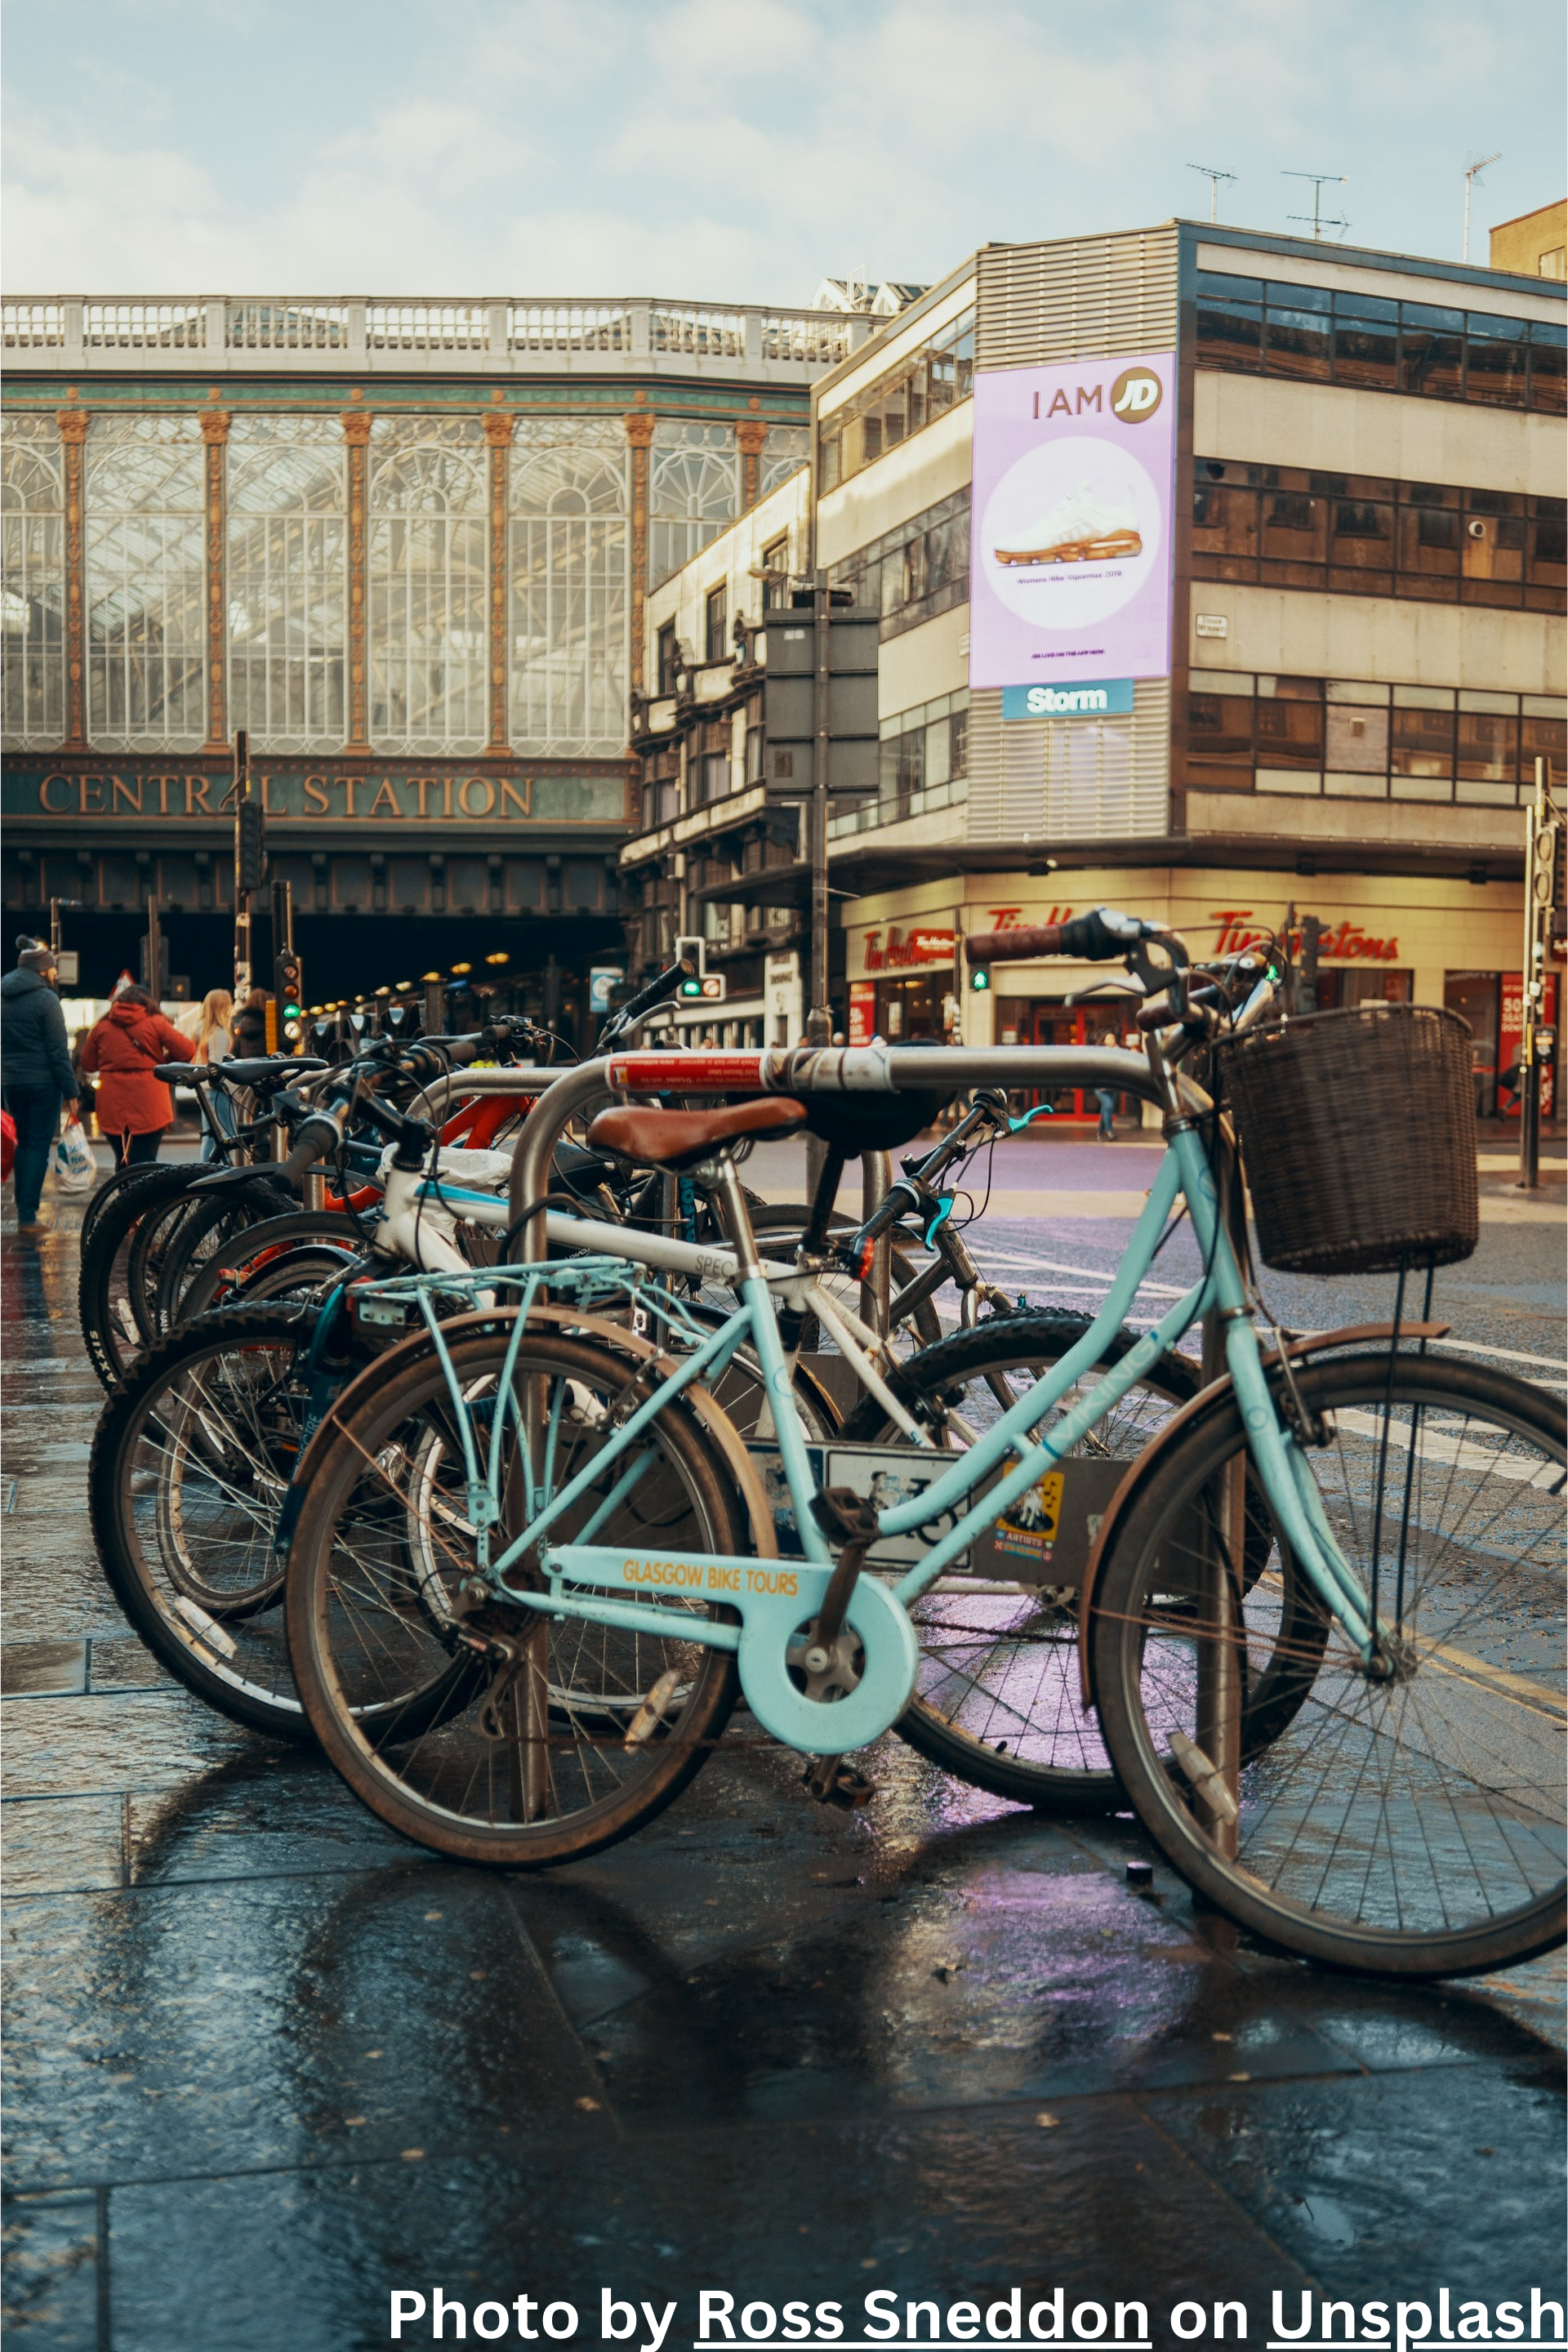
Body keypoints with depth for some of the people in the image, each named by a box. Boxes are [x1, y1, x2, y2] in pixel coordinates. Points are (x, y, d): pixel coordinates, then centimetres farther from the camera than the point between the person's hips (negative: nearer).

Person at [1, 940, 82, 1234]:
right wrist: (71, 1089, -10)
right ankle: (28, 1216, -5)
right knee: (39, 1146, -2)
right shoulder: (45, 999, -12)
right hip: (42, 1082, -6)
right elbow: (58, 1051, -13)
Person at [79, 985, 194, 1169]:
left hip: (113, 1108, 3)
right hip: (148, 1107, -3)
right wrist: (166, 1059, 13)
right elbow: (187, 1051, -6)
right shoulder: (155, 1023, -1)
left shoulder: (102, 1026, 8)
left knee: (123, 1163, 17)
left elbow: (87, 1063, 12)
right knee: (143, 1166, -5)